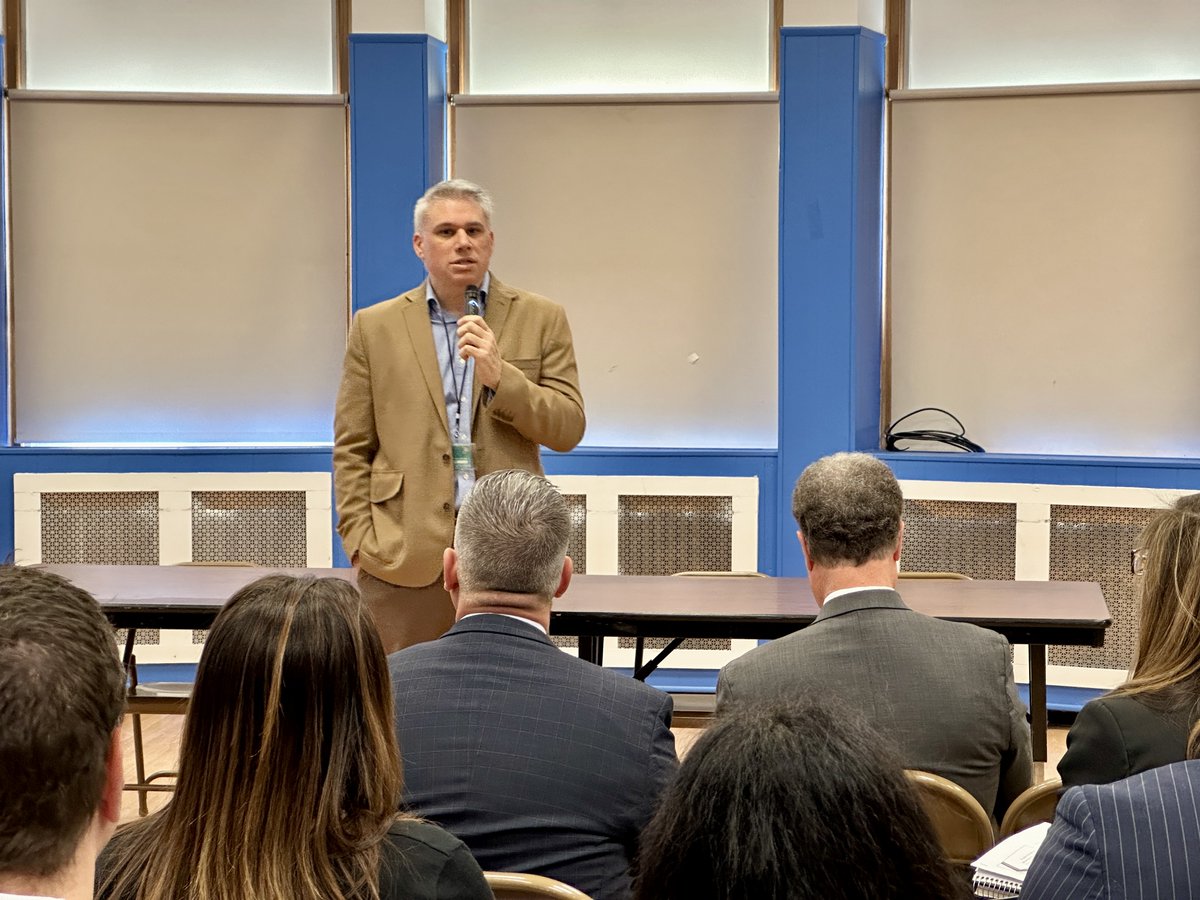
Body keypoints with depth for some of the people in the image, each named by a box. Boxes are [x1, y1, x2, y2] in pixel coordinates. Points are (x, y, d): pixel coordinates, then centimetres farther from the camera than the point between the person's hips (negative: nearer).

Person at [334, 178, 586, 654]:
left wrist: (499, 376, -10)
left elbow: (568, 430, 3)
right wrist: (359, 538, -1)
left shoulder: (540, 319, 8)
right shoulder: (375, 327, 9)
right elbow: (351, 448, 9)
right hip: (408, 556, 0)